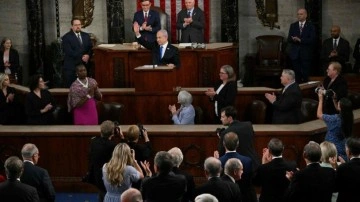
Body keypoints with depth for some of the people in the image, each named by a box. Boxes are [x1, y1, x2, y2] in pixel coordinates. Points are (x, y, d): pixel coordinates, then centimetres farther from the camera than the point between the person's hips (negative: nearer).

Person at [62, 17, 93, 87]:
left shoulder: (86, 36, 16)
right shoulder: (66, 37, -1)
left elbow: (91, 48, 12)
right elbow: (69, 51, -11)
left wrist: (88, 55, -10)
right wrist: (81, 57, -15)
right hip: (71, 66, -4)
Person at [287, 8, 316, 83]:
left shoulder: (310, 26, 2)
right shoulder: (293, 26, 13)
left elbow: (312, 40, -8)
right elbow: (289, 39, 7)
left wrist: (300, 40, -16)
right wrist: (293, 39, -16)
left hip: (306, 54, -2)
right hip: (295, 53, 3)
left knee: (305, 75, -5)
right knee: (297, 74, 0)